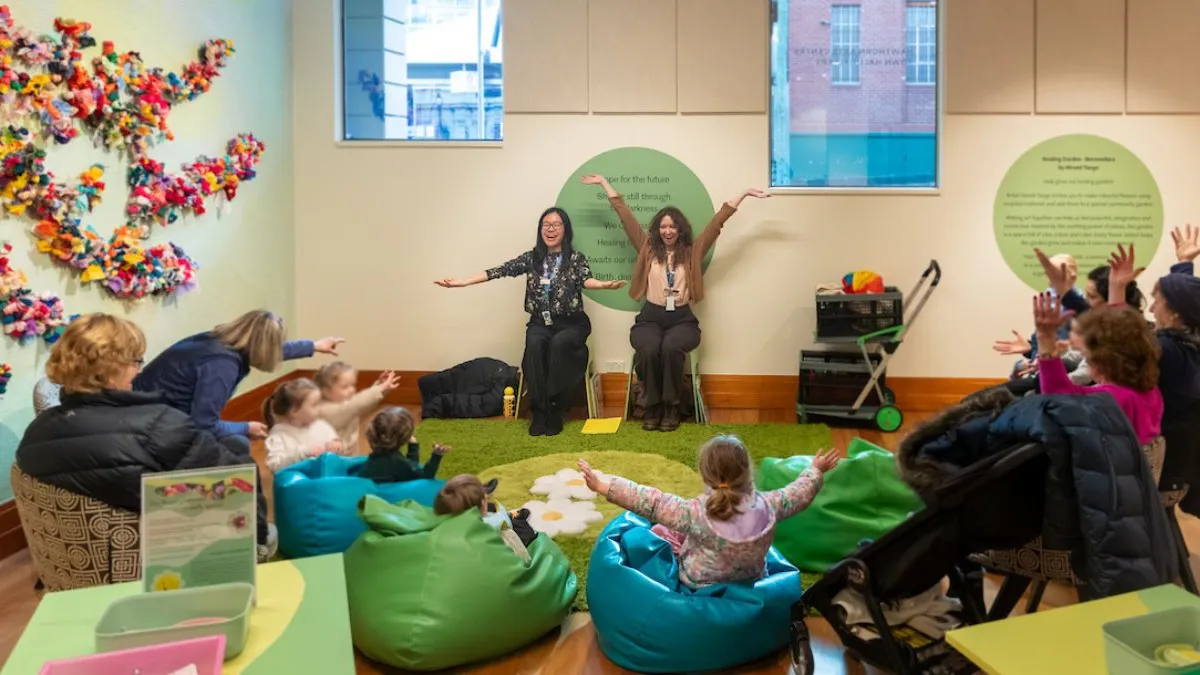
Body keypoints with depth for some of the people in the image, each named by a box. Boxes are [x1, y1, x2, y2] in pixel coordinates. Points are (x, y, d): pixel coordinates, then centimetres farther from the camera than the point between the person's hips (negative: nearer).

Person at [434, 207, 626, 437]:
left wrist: (603, 285, -44)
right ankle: (539, 410, -24)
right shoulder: (531, 258, 7)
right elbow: (500, 271, -2)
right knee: (535, 345, -30)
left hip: (571, 323, -2)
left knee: (558, 344, -34)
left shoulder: (576, 258, -1)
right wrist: (461, 281, -12)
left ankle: (554, 409, -24)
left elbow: (585, 280, -20)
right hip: (540, 322, 2)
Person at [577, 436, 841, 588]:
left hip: (698, 585, -4)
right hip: (751, 580, 4)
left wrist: (602, 485, -26)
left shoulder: (696, 513, -34)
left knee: (659, 531, 12)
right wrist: (816, 471, 13)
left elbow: (650, 502, -32)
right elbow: (799, 494, -6)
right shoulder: (767, 506, -24)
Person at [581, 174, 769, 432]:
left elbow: (718, 221, 6)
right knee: (649, 349, -33)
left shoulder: (693, 251, 10)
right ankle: (653, 407, -13)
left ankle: (672, 407, -17)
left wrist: (744, 194, 5)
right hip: (650, 318, 1)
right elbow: (625, 216, 11)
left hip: (682, 319, 0)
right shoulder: (648, 248, 11)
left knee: (671, 348, -34)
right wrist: (604, 183, 13)